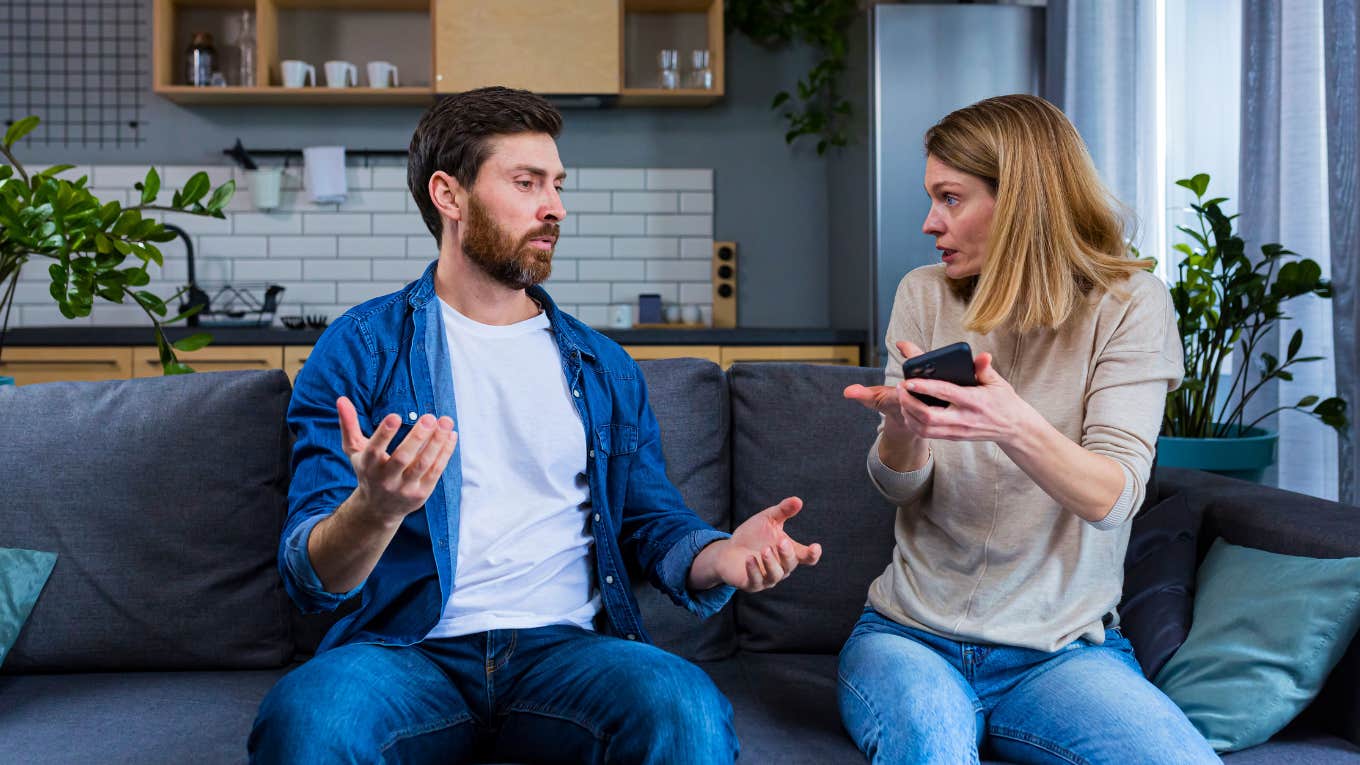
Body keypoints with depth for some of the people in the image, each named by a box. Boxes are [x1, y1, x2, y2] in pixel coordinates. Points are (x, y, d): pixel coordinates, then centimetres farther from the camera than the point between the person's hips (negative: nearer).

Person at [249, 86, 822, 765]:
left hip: (567, 645, 2)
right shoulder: (360, 350, 4)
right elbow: (310, 578, -2)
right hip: (412, 649, -1)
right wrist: (375, 510, -26)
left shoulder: (603, 366, 16)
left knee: (687, 709, -30)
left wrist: (719, 556, -6)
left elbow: (652, 519, 18)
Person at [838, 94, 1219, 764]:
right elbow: (899, 487, 1)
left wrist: (1015, 426, -36)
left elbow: (1112, 499, -15)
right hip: (912, 634, -1)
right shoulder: (925, 295, 3)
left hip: (1063, 648, 1)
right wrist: (901, 427, -24)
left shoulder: (1128, 304, -4)